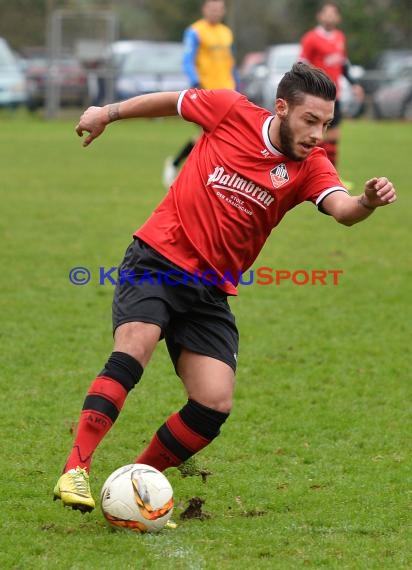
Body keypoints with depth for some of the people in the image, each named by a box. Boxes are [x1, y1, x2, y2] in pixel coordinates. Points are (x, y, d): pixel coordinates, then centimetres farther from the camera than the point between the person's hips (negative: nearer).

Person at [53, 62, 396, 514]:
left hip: (211, 290, 3)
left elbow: (343, 210, -22)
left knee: (215, 405, -10)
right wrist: (107, 113, 21)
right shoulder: (231, 111, -6)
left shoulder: (310, 166, -3)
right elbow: (172, 102, 12)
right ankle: (75, 469, -28)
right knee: (133, 347, -29)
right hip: (156, 258, -3)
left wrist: (367, 200, -45)